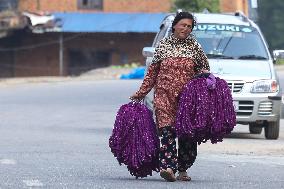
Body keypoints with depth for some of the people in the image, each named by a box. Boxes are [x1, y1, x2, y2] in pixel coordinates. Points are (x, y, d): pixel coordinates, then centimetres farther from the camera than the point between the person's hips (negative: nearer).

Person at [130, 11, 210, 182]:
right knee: (167, 130, -14)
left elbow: (204, 68, 18)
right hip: (165, 94, -1)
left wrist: (204, 74, -7)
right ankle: (168, 167, -25)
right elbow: (152, 71, 15)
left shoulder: (194, 46, 10)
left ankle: (182, 169, 15)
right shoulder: (163, 45, 9)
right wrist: (141, 93, 14)